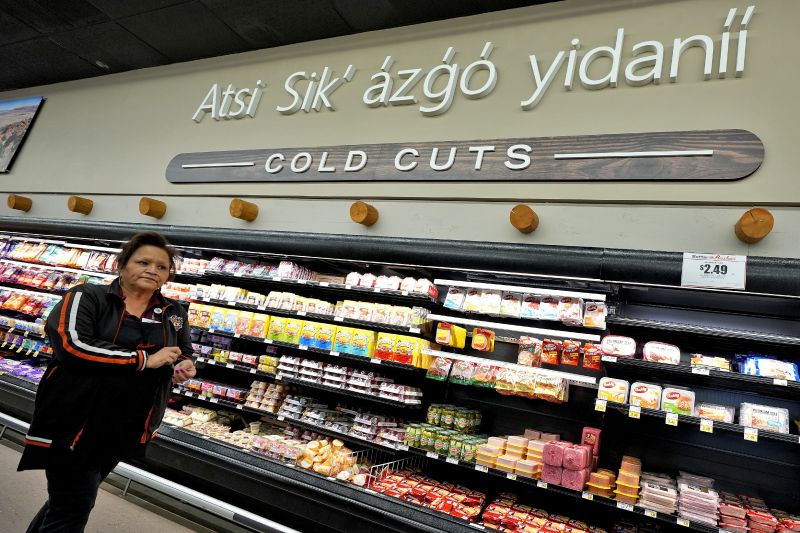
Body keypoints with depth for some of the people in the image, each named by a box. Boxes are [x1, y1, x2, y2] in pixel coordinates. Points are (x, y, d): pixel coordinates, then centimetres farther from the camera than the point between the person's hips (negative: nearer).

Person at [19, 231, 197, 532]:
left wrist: (184, 367, -7)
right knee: (75, 507, 3)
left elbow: (183, 354, 19)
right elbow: (71, 343, -25)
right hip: (76, 421, -5)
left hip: (128, 428, 5)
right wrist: (144, 359, -23)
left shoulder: (174, 315, 5)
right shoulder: (87, 297, -9)